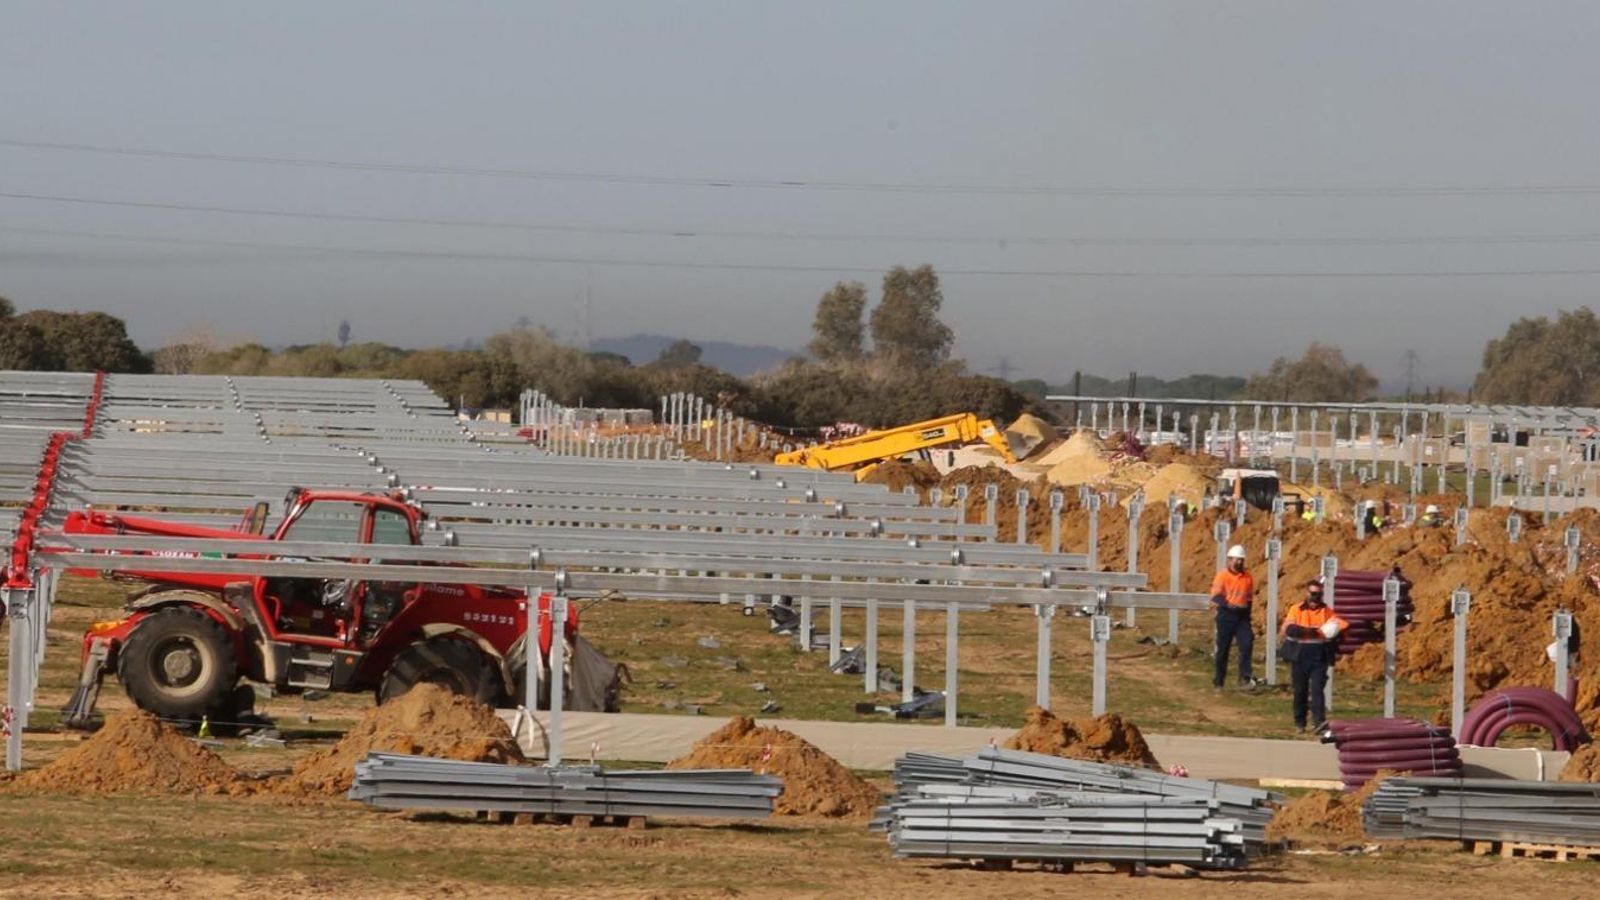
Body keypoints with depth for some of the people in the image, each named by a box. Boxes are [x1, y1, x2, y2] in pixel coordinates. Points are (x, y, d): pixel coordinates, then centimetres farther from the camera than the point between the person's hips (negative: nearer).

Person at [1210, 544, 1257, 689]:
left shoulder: (1247, 576, 8)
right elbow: (1215, 597, -13)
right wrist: (1229, 605, -27)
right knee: (1223, 648, 4)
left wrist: (1247, 609, 14)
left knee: (1247, 644, -12)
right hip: (1226, 615, -3)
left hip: (1242, 616, 3)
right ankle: (1218, 679, 15)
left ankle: (1245, 678, -10)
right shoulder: (1222, 575, -6)